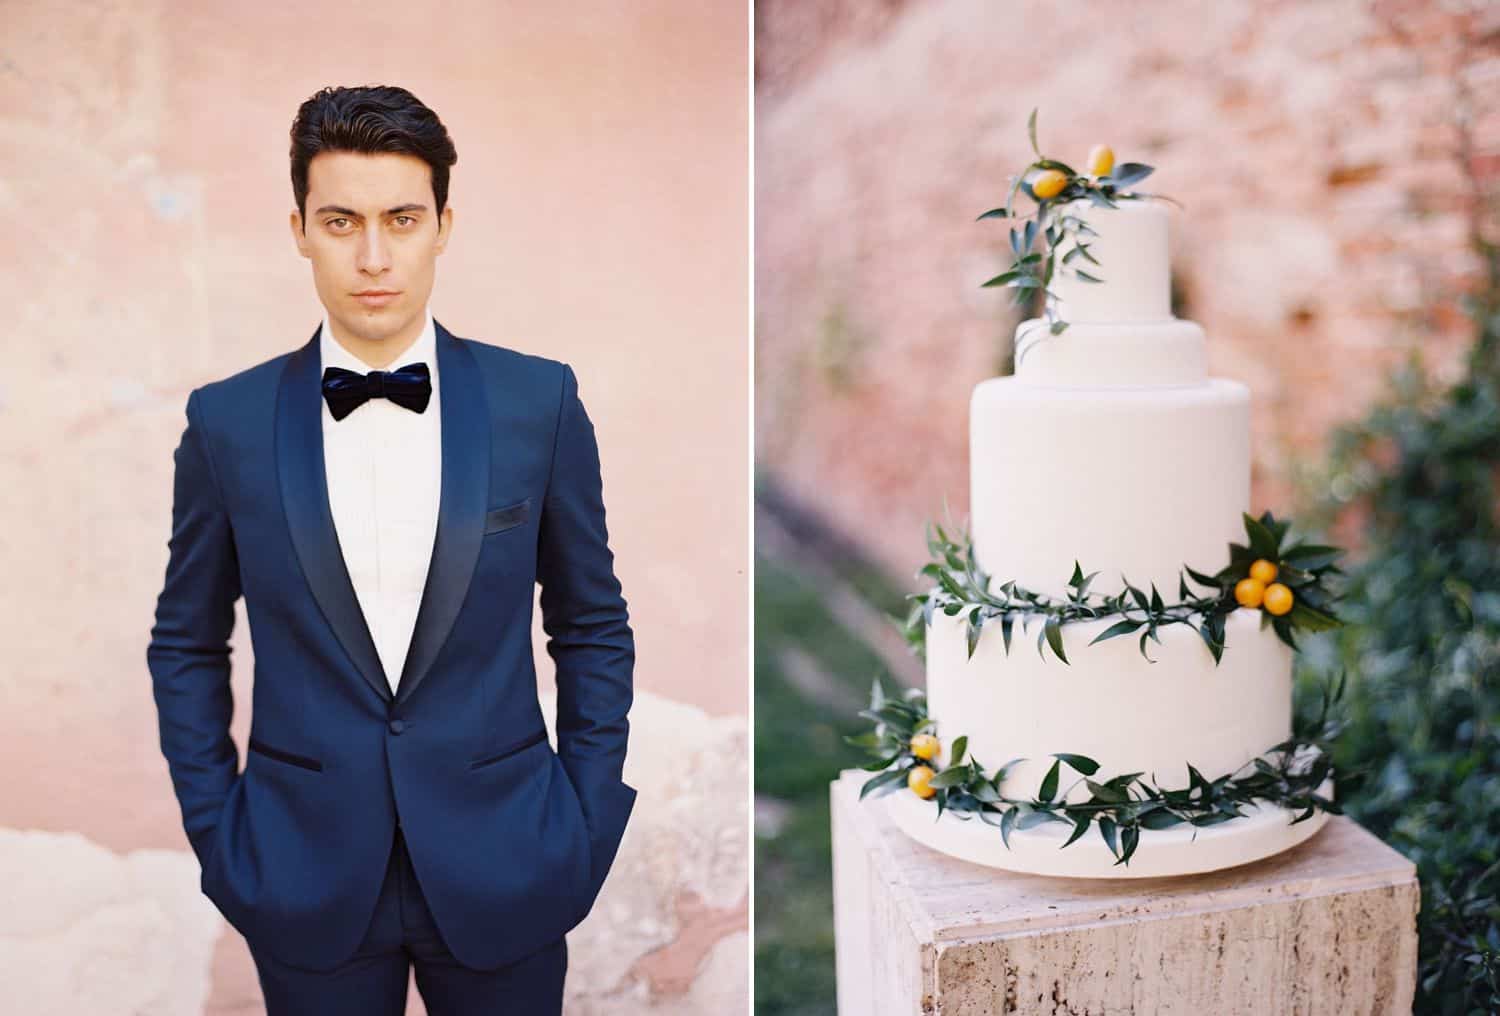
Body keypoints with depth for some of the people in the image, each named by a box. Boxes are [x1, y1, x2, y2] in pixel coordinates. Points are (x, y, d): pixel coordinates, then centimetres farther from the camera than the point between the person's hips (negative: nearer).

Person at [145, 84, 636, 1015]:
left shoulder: (539, 400, -6)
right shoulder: (227, 421, -4)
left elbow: (594, 626, 2)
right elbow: (186, 646, 6)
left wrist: (586, 825, -1)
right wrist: (217, 835, 1)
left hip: (499, 868, 0)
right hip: (306, 881, 1)